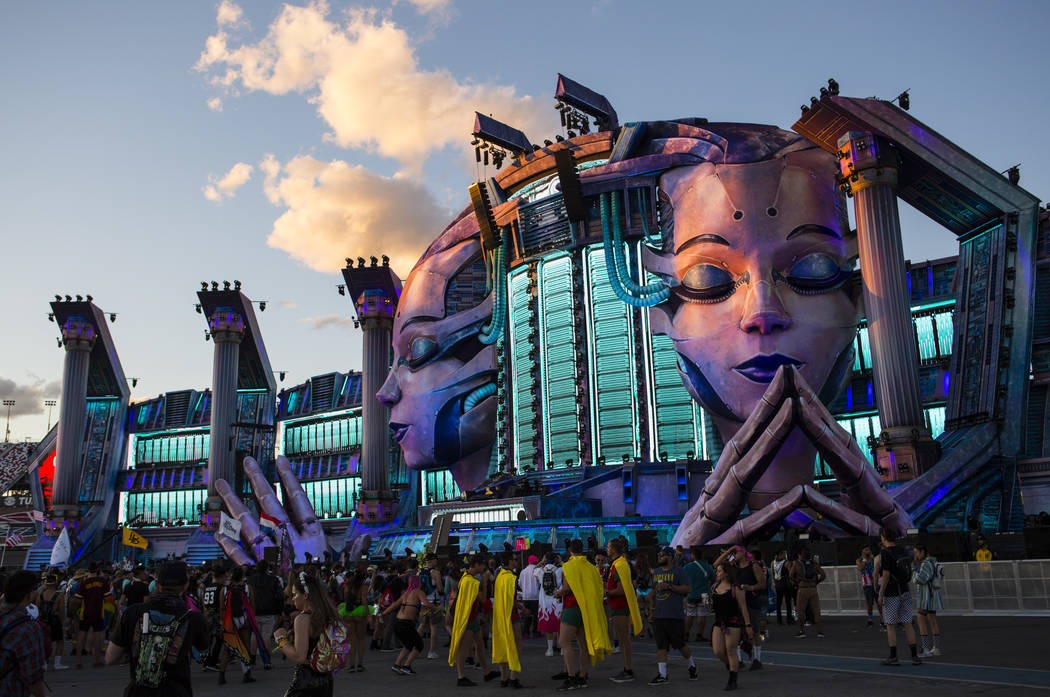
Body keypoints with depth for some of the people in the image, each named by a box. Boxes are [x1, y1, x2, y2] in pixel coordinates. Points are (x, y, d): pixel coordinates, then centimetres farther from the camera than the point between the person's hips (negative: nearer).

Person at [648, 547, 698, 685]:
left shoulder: (678, 571, -4)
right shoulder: (656, 572, 16)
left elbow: (688, 588, -11)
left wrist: (670, 587, -18)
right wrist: (652, 607, 20)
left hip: (675, 615, -6)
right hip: (658, 615, 6)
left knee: (680, 644, 1)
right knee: (661, 646, 2)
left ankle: (692, 665, 26)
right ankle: (662, 675, 4)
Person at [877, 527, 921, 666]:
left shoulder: (885, 553, -16)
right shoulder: (904, 551, 7)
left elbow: (886, 575, -20)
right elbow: (908, 572, 13)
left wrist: (880, 595, -14)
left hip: (891, 594, -6)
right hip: (905, 592, 6)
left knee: (890, 625, 2)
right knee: (907, 624, 7)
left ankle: (893, 657, 5)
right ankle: (915, 656, 6)